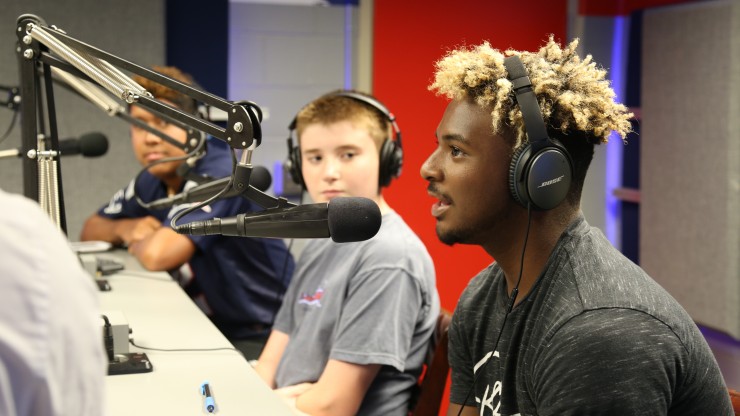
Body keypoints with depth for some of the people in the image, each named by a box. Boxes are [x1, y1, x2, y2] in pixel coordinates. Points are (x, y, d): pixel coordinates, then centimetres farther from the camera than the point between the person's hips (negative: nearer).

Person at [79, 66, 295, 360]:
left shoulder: (219, 175, -21)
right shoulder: (154, 179, 7)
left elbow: (158, 255, -31)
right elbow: (91, 230, 19)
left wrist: (136, 241, -8)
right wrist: (125, 228, -3)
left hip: (260, 339, -8)